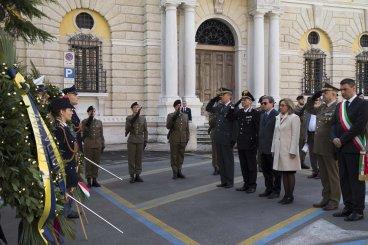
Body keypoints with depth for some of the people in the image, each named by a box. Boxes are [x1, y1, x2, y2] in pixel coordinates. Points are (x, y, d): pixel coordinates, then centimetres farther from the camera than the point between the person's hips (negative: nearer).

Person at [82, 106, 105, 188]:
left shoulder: (99, 122, 11)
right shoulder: (84, 122, 3)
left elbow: (101, 134, 13)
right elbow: (83, 134, -5)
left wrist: (103, 145, 8)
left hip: (98, 145, 3)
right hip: (88, 145, -3)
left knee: (96, 162, 5)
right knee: (88, 163, 0)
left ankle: (94, 180, 13)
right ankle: (89, 180, 7)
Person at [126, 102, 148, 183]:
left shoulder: (143, 118, 5)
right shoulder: (129, 118, -1)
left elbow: (145, 131, 7)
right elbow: (127, 129, -9)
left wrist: (145, 141, 1)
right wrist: (132, 122, -22)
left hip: (140, 141, 2)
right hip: (131, 141, -2)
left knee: (139, 158, 6)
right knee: (131, 159, 1)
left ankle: (137, 175, 13)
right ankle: (132, 176, 9)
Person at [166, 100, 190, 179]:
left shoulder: (185, 116, 13)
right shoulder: (170, 116, 2)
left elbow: (187, 128, 15)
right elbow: (168, 126, -11)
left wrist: (187, 138, 9)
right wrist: (174, 117, -19)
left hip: (183, 140, 3)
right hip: (174, 140, -3)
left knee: (181, 156, 7)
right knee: (174, 156, 0)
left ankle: (179, 171, 17)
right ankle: (175, 172, 8)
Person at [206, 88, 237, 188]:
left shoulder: (233, 108, -10)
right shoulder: (219, 107, 10)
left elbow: (235, 125, -13)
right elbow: (208, 108, 25)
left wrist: (233, 139, -15)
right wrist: (214, 99, 11)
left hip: (227, 139, -7)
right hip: (218, 138, 7)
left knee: (228, 161, 3)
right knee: (221, 161, 11)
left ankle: (229, 182, 12)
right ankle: (224, 181, 20)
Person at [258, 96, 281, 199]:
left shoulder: (276, 115, -12)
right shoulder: (262, 115, 14)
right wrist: (260, 146, 14)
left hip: (272, 148, -8)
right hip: (263, 148, 8)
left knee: (275, 171, 4)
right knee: (265, 170, 15)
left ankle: (276, 191, 14)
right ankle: (269, 189, 27)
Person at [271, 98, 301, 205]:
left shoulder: (294, 118, -7)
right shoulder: (278, 117, 14)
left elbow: (295, 136, -12)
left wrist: (292, 151, -16)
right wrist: (273, 149, 14)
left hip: (289, 150, -6)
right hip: (279, 150, 7)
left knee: (290, 173, 0)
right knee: (284, 173, 9)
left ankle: (290, 196, 7)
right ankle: (286, 195, 16)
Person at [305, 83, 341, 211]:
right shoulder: (322, 107, 13)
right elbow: (309, 108, 28)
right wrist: (314, 96, 14)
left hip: (329, 148, -8)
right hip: (319, 147, 8)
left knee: (333, 175, 3)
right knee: (323, 175, 15)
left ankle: (334, 201, 13)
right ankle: (326, 198, 26)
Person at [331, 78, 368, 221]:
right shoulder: (340, 106, 16)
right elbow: (334, 124, 14)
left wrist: (342, 140, -14)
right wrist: (334, 138, -5)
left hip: (354, 148, -7)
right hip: (341, 148, 7)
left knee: (356, 180, -1)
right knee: (344, 179, 11)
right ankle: (348, 207, 21)